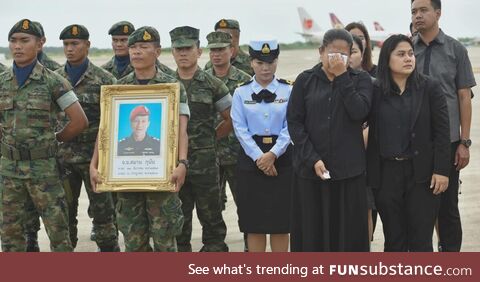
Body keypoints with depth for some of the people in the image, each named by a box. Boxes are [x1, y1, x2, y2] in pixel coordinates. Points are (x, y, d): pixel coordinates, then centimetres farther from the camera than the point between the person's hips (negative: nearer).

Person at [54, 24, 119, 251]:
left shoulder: (104, 79, -4)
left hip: (95, 156, -3)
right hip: (62, 155, 3)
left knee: (102, 210, 3)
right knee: (64, 211, 10)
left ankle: (109, 250, 13)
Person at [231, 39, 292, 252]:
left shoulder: (288, 91, 3)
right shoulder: (241, 93, 4)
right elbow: (240, 129, -3)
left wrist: (273, 154, -16)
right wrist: (259, 157, -13)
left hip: (281, 159, 0)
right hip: (251, 159, 0)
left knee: (281, 222, 3)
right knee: (254, 221, 4)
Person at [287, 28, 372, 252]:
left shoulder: (360, 80, 6)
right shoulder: (305, 80, 5)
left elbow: (359, 112, -12)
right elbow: (294, 122, 0)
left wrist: (342, 76, -11)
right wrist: (312, 159, -9)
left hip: (348, 169, 0)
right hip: (309, 167, 0)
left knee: (347, 231, 1)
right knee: (312, 231, 2)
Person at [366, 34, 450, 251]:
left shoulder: (429, 88, 0)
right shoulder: (375, 91, 1)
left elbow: (442, 132, -2)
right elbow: (371, 135, 1)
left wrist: (441, 170, -8)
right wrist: (370, 173, -3)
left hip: (422, 173, -1)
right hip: (386, 173, 1)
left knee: (420, 240, 2)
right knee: (393, 239, 9)